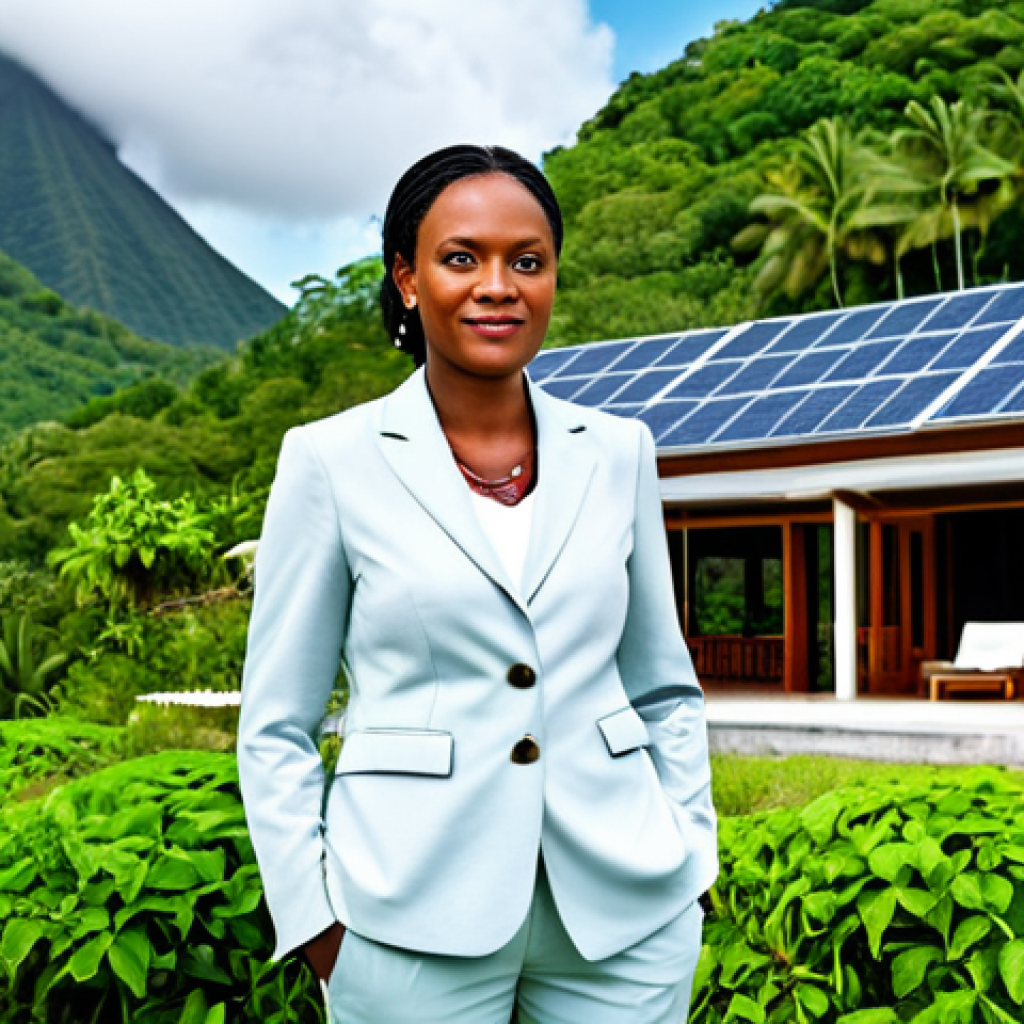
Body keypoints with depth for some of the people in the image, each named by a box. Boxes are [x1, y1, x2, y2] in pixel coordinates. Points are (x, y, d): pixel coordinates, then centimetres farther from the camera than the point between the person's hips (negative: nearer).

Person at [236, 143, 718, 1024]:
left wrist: (691, 865, 7)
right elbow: (276, 729, 0)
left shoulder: (617, 453, 5)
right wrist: (314, 922, -5)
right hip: (418, 921, -2)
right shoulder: (332, 462, -3)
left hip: (623, 912, 3)